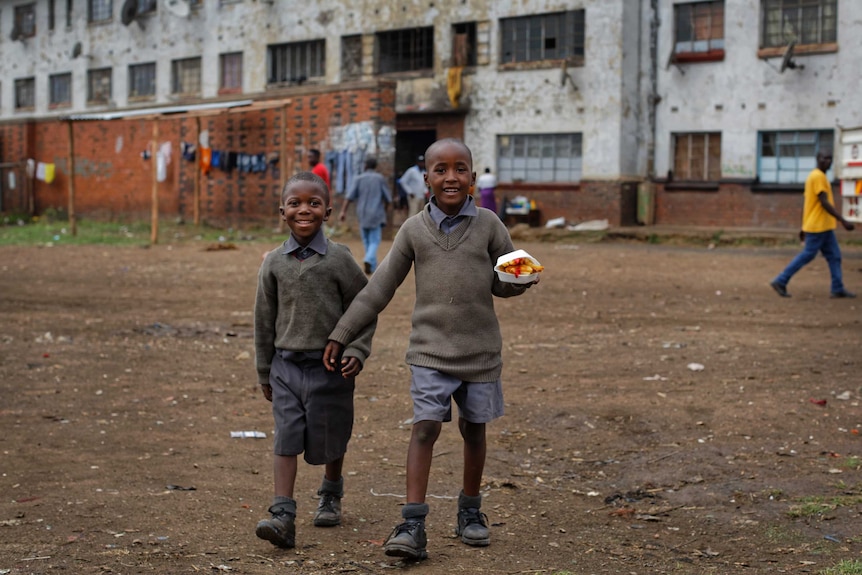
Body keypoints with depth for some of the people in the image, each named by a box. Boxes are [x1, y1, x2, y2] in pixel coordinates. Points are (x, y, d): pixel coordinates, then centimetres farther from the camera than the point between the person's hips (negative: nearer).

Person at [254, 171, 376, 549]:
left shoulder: (339, 259, -6)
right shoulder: (274, 263, 1)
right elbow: (265, 319, 8)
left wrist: (356, 351, -11)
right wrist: (264, 372, 12)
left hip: (330, 366, -1)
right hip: (287, 364, 1)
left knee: (330, 438, 13)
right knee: (286, 437, -9)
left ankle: (331, 495, 39)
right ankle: (283, 516, -14)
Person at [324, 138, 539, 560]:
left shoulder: (488, 225, -1)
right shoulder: (414, 229, 1)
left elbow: (503, 283, 7)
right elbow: (379, 288, 5)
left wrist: (520, 281, -18)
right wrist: (341, 334, 5)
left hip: (480, 349, 1)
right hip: (430, 349, -1)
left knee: (473, 428, 11)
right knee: (425, 427, -10)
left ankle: (470, 511, 30)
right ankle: (412, 525, -10)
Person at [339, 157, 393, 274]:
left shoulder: (359, 178, 1)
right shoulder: (380, 178, -2)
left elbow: (350, 196, -8)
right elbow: (388, 198, 1)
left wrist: (343, 211, -9)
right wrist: (384, 209, 19)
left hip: (362, 215, 2)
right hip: (376, 215, -2)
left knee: (367, 242, 15)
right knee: (374, 242, -3)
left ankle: (373, 267, 19)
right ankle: (368, 260, -29)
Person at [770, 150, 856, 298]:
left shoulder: (814, 176, 15)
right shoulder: (818, 177, -15)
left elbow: (805, 204, 18)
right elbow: (824, 203, -21)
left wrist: (804, 227, 20)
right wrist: (843, 221, -23)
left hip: (824, 227, 10)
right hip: (818, 227, -10)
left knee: (834, 256, 8)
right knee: (807, 255, -5)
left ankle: (837, 289, 9)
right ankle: (780, 282, 0)